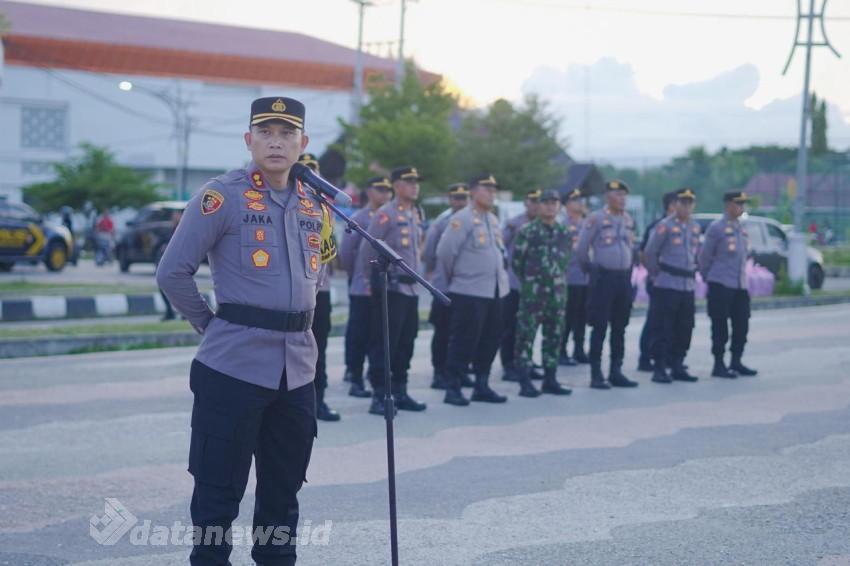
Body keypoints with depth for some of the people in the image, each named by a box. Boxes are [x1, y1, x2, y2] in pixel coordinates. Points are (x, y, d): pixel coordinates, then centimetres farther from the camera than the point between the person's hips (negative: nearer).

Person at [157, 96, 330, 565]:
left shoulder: (315, 204, 10)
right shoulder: (222, 196, -9)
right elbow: (173, 272, -9)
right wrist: (212, 325, -3)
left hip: (298, 368, 6)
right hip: (233, 366, -6)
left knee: (284, 490, 14)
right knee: (219, 492, 1)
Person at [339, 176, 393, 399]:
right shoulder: (358, 219, -3)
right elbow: (346, 251, -3)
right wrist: (354, 273, 7)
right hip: (362, 289, -4)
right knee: (359, 334, -1)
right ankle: (356, 380, 5)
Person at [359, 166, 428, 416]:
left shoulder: (416, 214, 14)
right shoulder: (385, 214, -10)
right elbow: (366, 250, -10)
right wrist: (375, 277, -2)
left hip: (411, 289, 8)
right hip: (391, 289, -8)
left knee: (406, 343, 11)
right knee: (384, 343, -5)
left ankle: (400, 393, 19)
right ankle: (379, 397, -1)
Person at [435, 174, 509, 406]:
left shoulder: (492, 220, 15)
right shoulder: (461, 220, -11)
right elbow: (445, 252, -12)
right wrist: (451, 280, -1)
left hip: (494, 291, 8)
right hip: (469, 293, -8)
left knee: (490, 340, 10)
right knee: (463, 342, -5)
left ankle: (481, 386, 20)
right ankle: (452, 389, 3)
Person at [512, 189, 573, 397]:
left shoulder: (565, 234, 10)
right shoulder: (527, 231, -5)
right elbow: (516, 260, -1)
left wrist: (559, 277, 13)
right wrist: (528, 280, 6)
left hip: (558, 292, 5)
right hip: (532, 293, -5)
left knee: (554, 337, 8)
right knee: (526, 335, -5)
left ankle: (550, 379, 16)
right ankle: (525, 382, -2)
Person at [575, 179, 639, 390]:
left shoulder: (628, 220, 10)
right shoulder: (596, 219, -8)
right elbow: (581, 248, -3)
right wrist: (590, 267, 7)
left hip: (624, 278, 6)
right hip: (603, 278, -6)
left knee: (619, 328, 8)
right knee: (600, 327, -4)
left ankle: (616, 372, 15)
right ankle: (596, 374, -1)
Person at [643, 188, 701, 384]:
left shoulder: (695, 227, 12)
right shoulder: (665, 226, -8)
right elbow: (649, 253, -5)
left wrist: (693, 271, 15)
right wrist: (656, 273, 0)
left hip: (688, 286, 6)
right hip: (667, 286, -6)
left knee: (684, 330, 9)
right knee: (662, 329, -3)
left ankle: (677, 366, 18)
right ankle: (659, 369, 1)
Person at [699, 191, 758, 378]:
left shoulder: (741, 228, 13)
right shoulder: (716, 228, -7)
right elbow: (705, 256, -3)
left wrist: (744, 279, 15)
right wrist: (708, 277, 6)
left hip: (740, 285, 7)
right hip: (721, 285, -6)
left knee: (742, 325, 7)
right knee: (720, 327, -2)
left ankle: (736, 362, 17)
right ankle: (719, 365, 4)